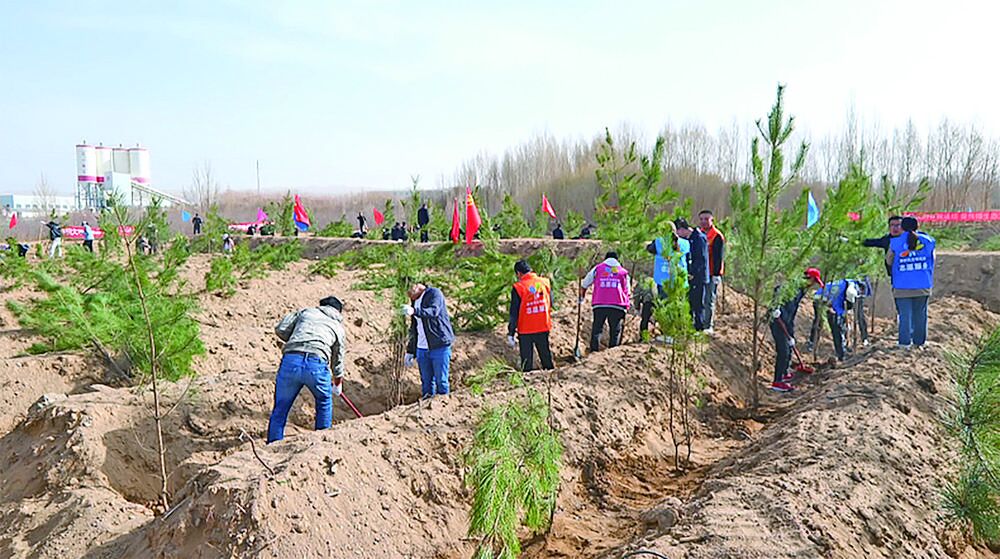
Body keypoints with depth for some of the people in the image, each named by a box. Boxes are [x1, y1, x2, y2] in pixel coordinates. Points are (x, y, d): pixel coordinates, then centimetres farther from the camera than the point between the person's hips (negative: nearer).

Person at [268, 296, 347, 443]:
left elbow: (280, 329, 13)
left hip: (290, 361, 0)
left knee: (280, 409, 14)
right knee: (324, 402, 28)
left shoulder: (306, 312, 25)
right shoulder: (338, 328, 26)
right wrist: (338, 386, 48)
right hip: (317, 364, 0)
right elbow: (337, 361, 34)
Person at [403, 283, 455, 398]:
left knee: (441, 382, -1)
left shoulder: (434, 293, -7)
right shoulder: (414, 301, 15)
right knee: (426, 383, 11)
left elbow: (433, 311, -28)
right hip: (422, 348, 7)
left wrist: (414, 311, -43)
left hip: (439, 346, -7)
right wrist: (410, 351, 18)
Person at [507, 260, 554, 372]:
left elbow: (514, 313, -9)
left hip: (525, 330, -3)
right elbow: (551, 305, 9)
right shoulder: (545, 283, 0)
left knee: (527, 361, 7)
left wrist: (510, 334, -4)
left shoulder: (518, 288, -11)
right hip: (543, 328, 3)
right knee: (546, 357, 16)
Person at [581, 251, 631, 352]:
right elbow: (627, 292, 19)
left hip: (599, 305, 0)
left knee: (596, 330, 5)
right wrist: (626, 307, 29)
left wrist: (581, 298, 35)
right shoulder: (623, 272, 19)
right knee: (615, 332, 6)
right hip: (618, 306, 0)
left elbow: (583, 285, 20)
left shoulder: (597, 268, 16)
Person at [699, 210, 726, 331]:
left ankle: (709, 326, 5)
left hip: (711, 275, -6)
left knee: (709, 301, -1)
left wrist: (716, 273, -15)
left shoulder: (717, 236, -9)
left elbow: (719, 257, -11)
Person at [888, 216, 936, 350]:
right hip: (923, 285, 2)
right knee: (920, 314, 12)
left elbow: (889, 261, 7)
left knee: (905, 315, 2)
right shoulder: (928, 240, 3)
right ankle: (919, 342, 18)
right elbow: (932, 259, 14)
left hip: (903, 286, -2)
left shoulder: (895, 242, -5)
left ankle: (905, 342, 2)